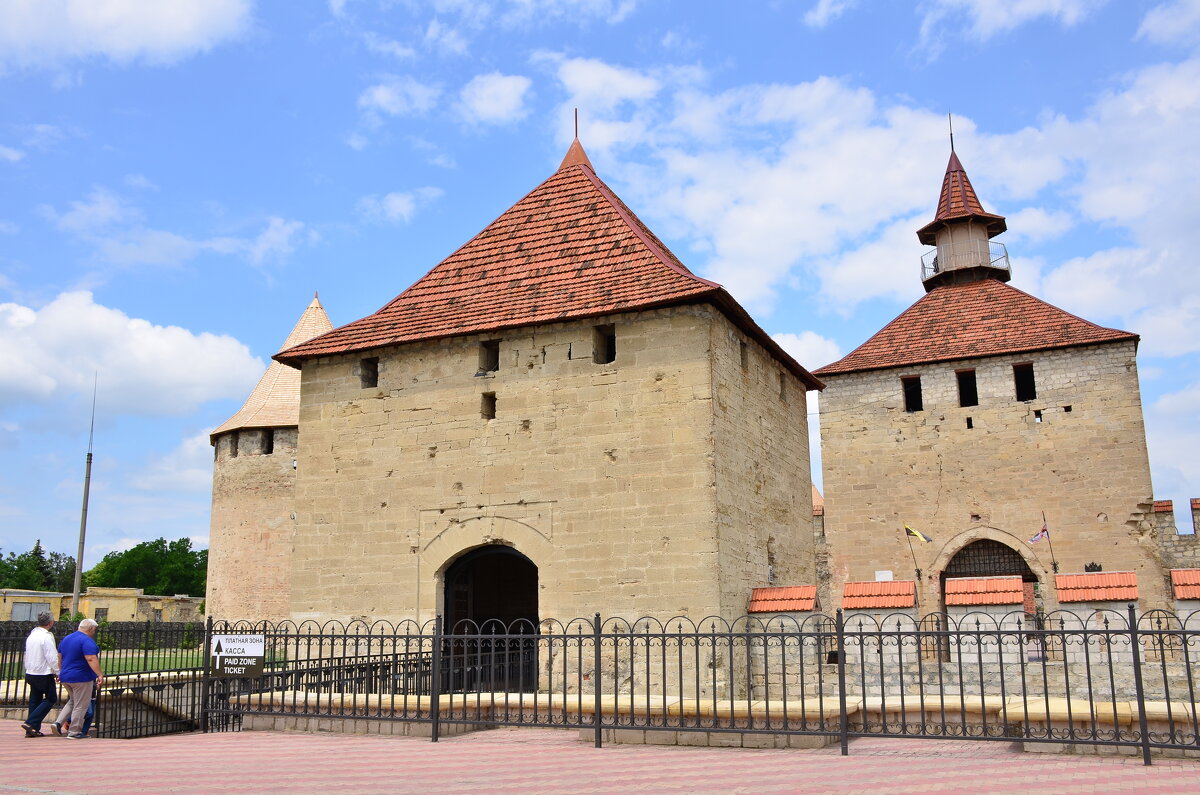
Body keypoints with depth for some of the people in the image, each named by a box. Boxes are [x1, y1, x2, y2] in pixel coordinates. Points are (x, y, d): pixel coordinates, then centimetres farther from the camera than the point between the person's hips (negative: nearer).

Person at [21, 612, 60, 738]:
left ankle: (33, 729, 11)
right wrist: (57, 672, -8)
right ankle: (31, 723, -9)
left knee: (35, 700, 11)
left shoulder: (31, 635, 10)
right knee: (50, 699, 0)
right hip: (44, 674, -9)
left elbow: (27, 655, 17)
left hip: (30, 673, 9)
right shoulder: (47, 637, -16)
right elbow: (52, 657, -18)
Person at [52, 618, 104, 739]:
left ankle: (58, 723, 7)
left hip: (65, 676, 8)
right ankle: (74, 732, 3)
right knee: (80, 705, 1)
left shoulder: (66, 639, 12)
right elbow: (91, 659, -25)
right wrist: (100, 675, -28)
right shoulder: (87, 641, -16)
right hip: (81, 677, -8)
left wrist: (61, 673, 31)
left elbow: (60, 658, 20)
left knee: (72, 702, 23)